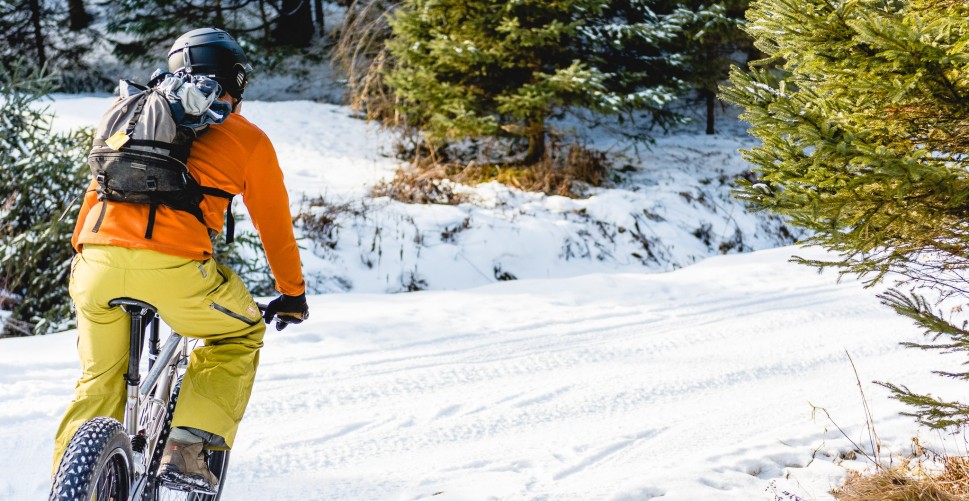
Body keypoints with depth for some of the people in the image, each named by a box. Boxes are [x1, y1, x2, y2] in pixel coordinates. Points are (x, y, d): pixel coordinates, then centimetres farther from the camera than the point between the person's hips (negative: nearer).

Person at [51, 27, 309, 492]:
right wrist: (292, 294, 37)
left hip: (96, 261, 4)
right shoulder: (247, 138, 16)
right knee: (240, 335, 24)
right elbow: (274, 225, 23)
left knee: (99, 382, 23)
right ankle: (186, 448, 9)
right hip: (173, 266, -4)